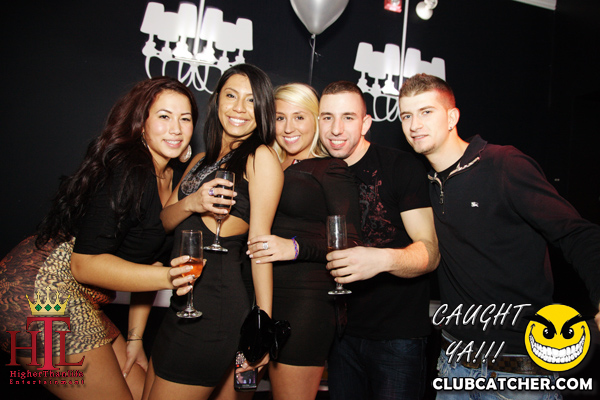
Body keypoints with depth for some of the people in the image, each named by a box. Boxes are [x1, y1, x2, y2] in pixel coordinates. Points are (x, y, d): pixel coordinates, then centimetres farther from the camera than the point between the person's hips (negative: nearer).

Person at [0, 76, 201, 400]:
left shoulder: (170, 179, 8)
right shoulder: (126, 170, -20)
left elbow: (147, 260, 11)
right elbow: (85, 264, -22)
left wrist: (134, 337, 11)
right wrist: (167, 278, -34)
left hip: (78, 303, 9)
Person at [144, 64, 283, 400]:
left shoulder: (261, 157, -6)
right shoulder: (203, 160, 17)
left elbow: (260, 241, -11)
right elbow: (163, 222, 14)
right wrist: (191, 203, -9)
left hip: (216, 305, -8)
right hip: (185, 302, 8)